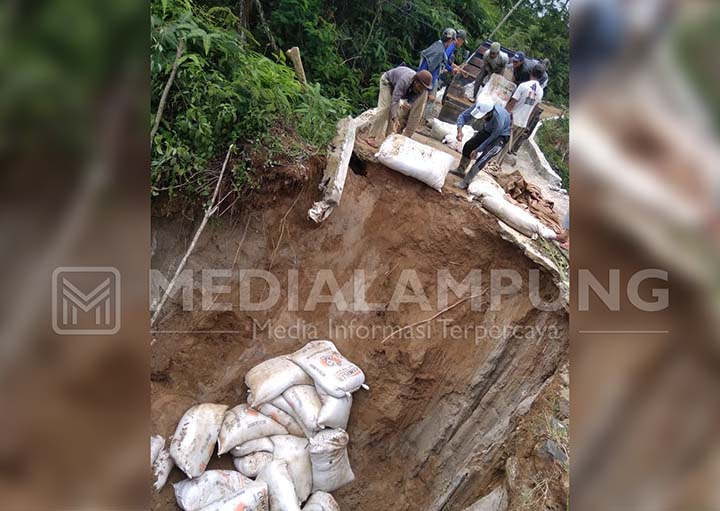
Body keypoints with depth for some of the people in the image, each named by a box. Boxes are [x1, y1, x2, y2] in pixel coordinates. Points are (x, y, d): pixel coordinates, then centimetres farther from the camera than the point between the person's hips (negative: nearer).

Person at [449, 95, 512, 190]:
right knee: (468, 145, 6)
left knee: (484, 157, -20)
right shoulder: (479, 106, -31)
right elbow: (463, 116, -22)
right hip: (488, 130, 6)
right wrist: (460, 130, -40)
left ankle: (466, 182, -13)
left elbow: (492, 138, -27)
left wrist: (477, 150, -20)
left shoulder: (499, 120, -43)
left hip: (501, 136, -6)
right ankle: (460, 170, 27)